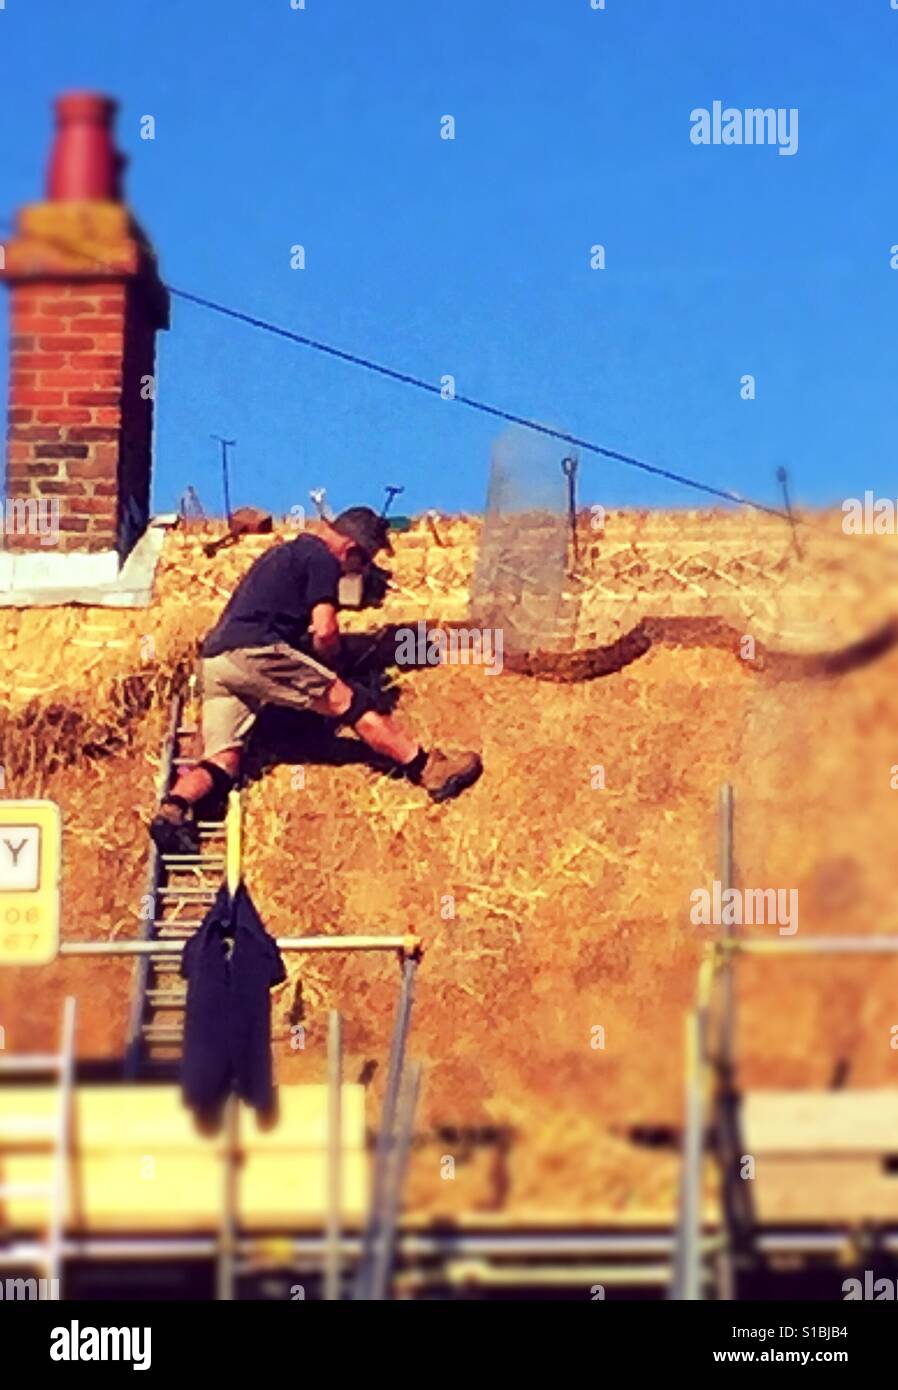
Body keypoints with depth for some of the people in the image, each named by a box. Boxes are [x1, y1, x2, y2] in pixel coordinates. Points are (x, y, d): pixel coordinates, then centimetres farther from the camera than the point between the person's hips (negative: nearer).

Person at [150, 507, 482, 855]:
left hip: (213, 659, 9)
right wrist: (331, 665, 13)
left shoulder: (286, 552, 31)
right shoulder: (323, 558, 2)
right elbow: (324, 631, -7)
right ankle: (429, 769, -6)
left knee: (221, 762, -2)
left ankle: (172, 807, -27)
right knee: (348, 701, -5)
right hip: (252, 651, -8)